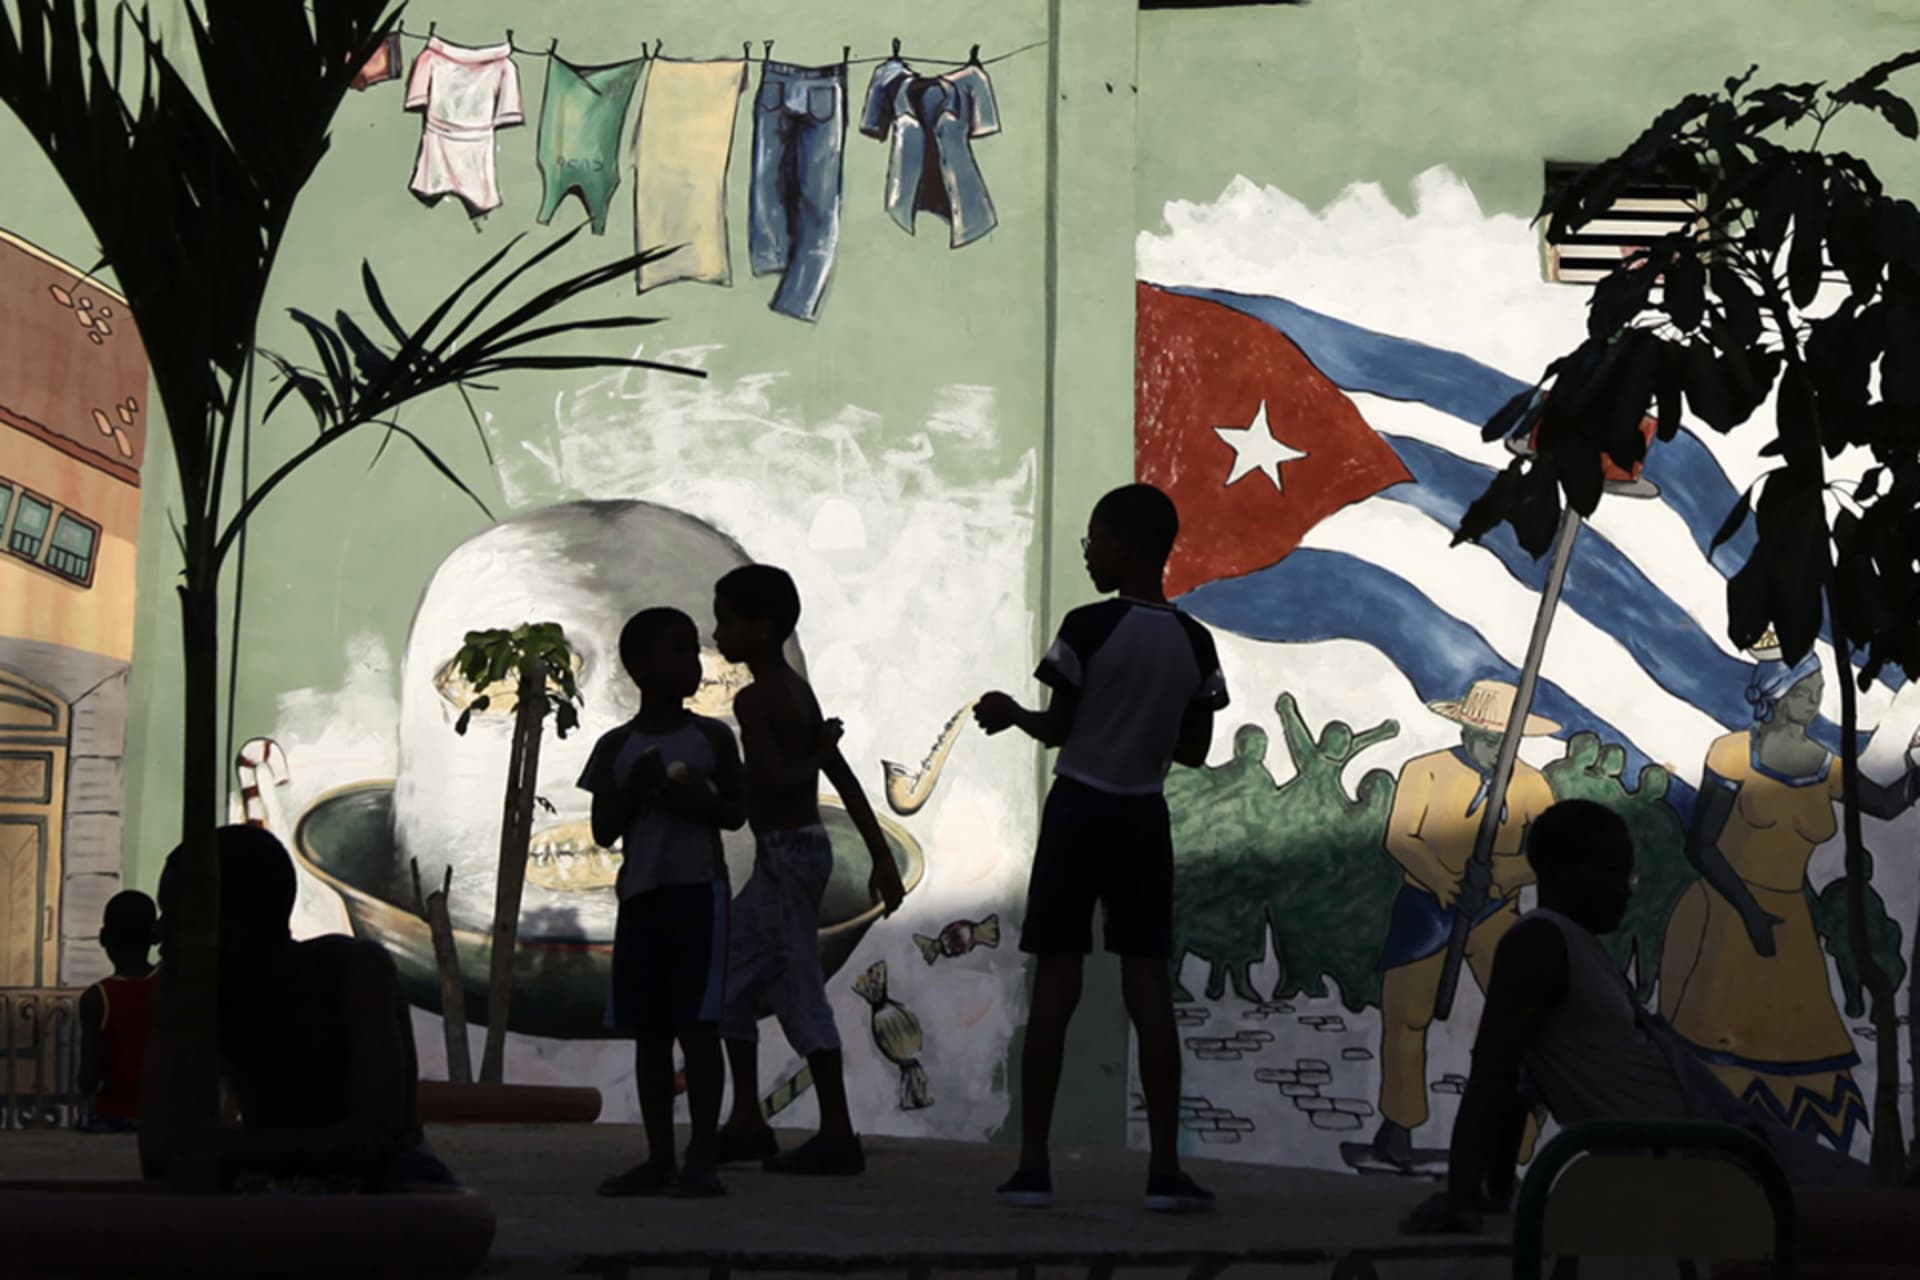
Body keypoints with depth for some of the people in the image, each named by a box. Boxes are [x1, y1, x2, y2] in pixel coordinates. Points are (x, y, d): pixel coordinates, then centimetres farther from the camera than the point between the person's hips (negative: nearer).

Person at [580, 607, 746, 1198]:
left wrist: (704, 803, -12)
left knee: (698, 1026, -8)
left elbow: (737, 814, 9)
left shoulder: (711, 737, 4)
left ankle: (702, 1158, -7)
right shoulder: (617, 747, 7)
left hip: (699, 890, -2)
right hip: (639, 894, 3)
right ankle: (659, 1158, 11)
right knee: (649, 1031, 5)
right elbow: (603, 831, 6)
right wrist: (638, 788, -11)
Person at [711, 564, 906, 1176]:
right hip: (803, 846, 10)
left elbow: (771, 780, -25)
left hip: (785, 851, -10)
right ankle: (747, 1121, 18)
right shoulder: (796, 690, 13)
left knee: (799, 993, -6)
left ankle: (837, 1135, -4)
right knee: (731, 978, 15)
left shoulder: (753, 699, -14)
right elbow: (844, 779, 13)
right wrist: (880, 854, 13)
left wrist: (815, 757, -6)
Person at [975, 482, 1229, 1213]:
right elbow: (1194, 750, 7)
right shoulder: (1196, 644, 2)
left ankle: (1034, 1164, 2)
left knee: (1055, 986, 1)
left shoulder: (1089, 628, -13)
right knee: (1149, 988, 3)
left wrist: (1011, 713, 13)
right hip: (1144, 818, 4)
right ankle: (1165, 1168, -2)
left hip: (1080, 810, -4)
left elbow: (1055, 729, -7)